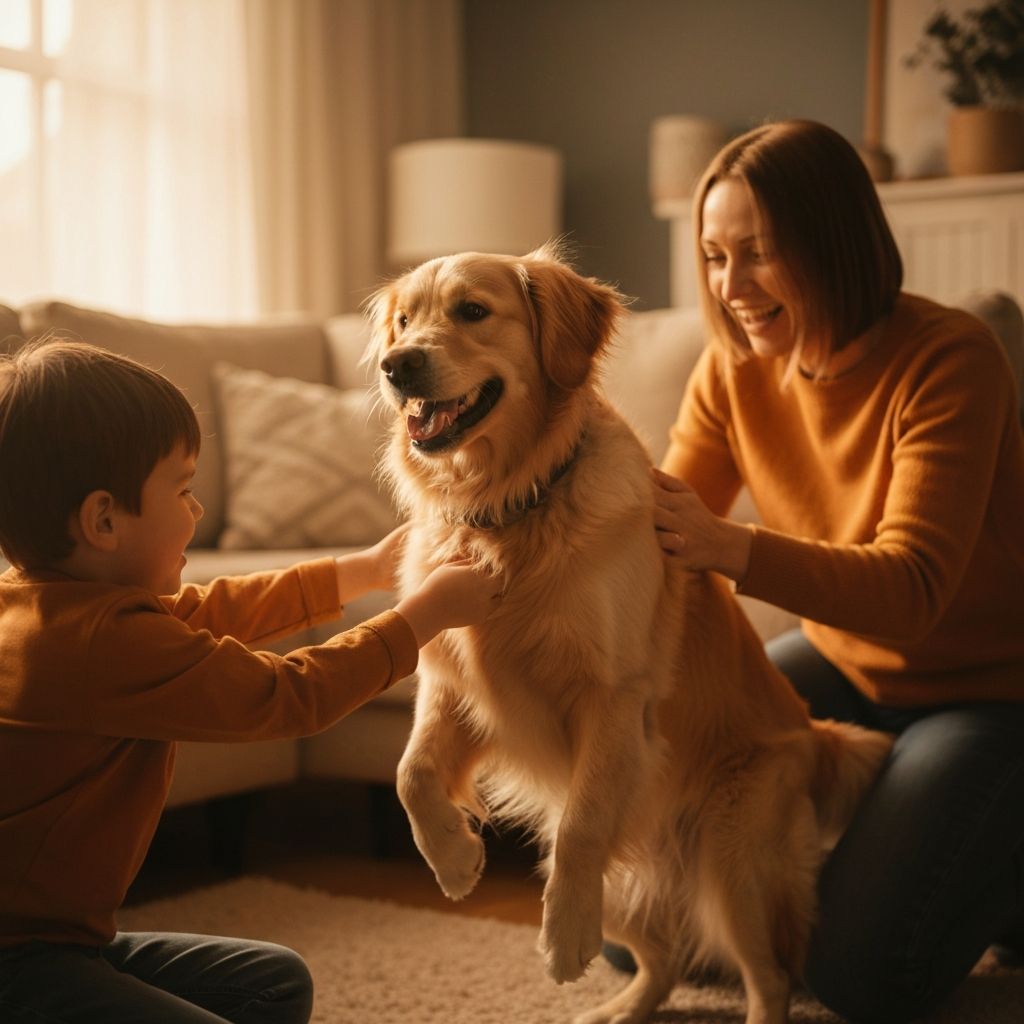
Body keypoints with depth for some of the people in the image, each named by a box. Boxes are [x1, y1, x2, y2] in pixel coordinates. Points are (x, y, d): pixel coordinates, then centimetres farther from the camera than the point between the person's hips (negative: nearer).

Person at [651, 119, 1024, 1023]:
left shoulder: (950, 359, -25)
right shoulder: (733, 369, -7)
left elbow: (912, 589, -35)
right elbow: (671, 531, -8)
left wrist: (729, 548, -49)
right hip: (842, 658, 6)